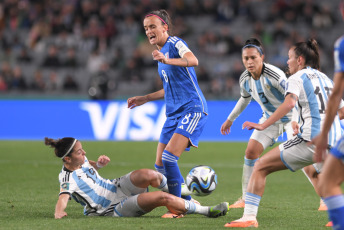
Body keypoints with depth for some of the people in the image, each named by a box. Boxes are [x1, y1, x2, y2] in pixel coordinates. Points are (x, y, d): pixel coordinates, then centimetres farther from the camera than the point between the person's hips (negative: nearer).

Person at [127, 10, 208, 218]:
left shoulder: (175, 43, -8)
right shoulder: (161, 53, 20)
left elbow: (193, 61, -31)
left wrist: (167, 61, -46)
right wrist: (144, 99, 27)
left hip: (192, 109, -9)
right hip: (174, 113, 10)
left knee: (169, 156, -22)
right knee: (161, 165, 4)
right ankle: (188, 202, 18)